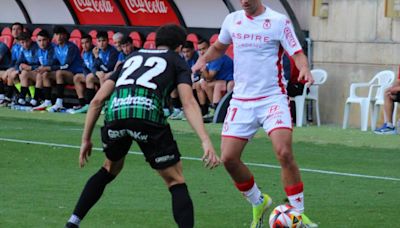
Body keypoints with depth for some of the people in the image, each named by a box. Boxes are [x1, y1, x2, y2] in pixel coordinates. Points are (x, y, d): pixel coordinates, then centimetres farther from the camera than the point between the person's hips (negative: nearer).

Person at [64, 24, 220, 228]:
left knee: (111, 168, 32)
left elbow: (98, 100, 27)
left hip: (115, 111, 4)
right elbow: (188, 103, 3)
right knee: (175, 181, 8)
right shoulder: (177, 61, 23)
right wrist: (206, 141, -7)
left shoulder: (133, 57, 34)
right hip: (147, 111, -4)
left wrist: (86, 139, 32)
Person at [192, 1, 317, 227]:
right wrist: (203, 59, 4)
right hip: (241, 100, 5)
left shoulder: (279, 21, -6)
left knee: (284, 152, -22)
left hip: (273, 98, -5)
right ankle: (258, 203, 21)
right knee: (228, 157, -3)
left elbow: (297, 53, -8)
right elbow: (218, 47, 24)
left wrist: (305, 70, -30)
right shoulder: (232, 20, 7)